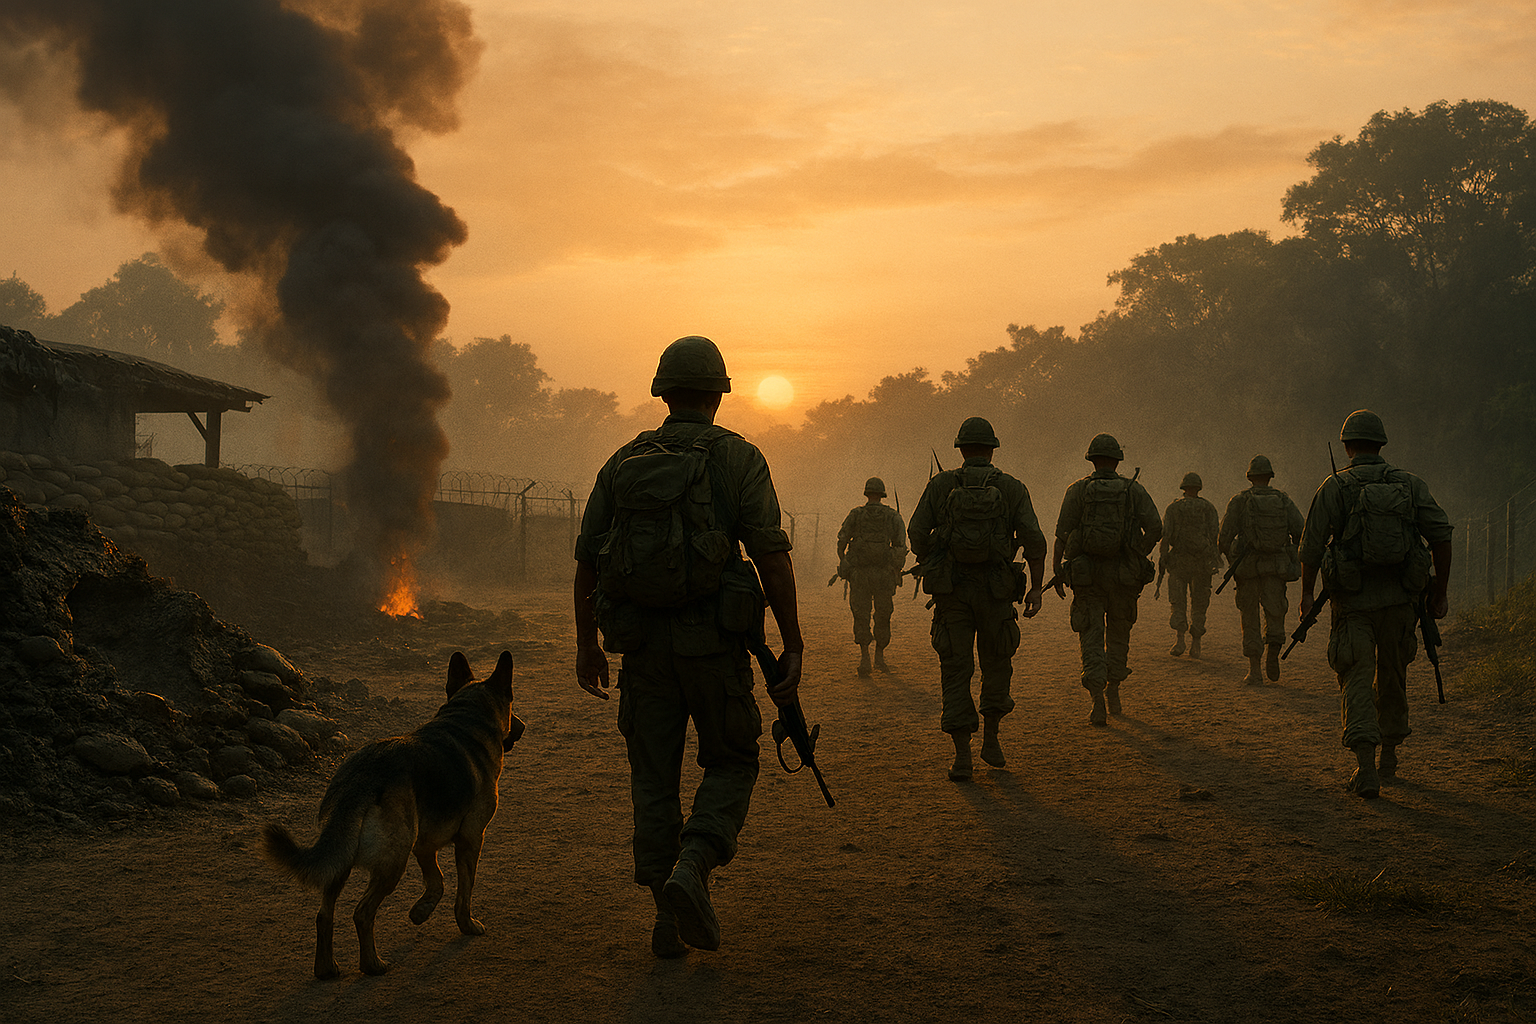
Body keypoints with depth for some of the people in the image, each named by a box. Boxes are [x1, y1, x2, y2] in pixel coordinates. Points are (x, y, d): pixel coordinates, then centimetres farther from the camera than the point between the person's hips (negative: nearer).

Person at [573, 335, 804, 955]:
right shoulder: (738, 459, -3)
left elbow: (586, 560, 9)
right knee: (732, 762, 14)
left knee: (654, 775, 11)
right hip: (713, 641, -3)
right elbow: (772, 556, -11)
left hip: (641, 642, 3)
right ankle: (692, 868, -10)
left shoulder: (623, 463, 8)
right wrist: (793, 647, -8)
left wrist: (586, 644, 18)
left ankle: (668, 918, 12)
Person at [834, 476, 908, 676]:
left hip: (859, 573, 0)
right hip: (884, 573, 0)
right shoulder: (893, 517, 4)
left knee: (861, 616, 4)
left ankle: (864, 657, -7)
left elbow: (841, 541, 0)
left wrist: (842, 562, 16)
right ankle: (880, 656, 20)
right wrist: (898, 571, 11)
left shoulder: (856, 515, 2)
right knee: (883, 616, 14)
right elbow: (901, 545, 1)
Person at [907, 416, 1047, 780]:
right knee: (997, 662, 19)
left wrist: (927, 567, 18)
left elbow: (917, 532, 0)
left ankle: (962, 756, -2)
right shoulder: (1012, 488, 3)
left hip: (950, 588, 0)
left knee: (956, 669, 2)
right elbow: (1034, 540, -5)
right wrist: (1036, 587, 0)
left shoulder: (940, 484, 3)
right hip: (995, 587, 0)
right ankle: (991, 740, 22)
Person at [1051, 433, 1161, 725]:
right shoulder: (1135, 490, 5)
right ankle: (1113, 692, 27)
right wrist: (1136, 557, 8)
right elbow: (1155, 528, -5)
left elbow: (1062, 533, -5)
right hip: (1124, 575, 1)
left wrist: (1057, 570, -2)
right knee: (1119, 632, 21)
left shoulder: (1077, 490, 2)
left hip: (1086, 572, -1)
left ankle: (1098, 702, -13)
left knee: (1091, 637, 0)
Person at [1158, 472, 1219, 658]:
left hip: (1178, 560, -1)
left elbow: (1165, 534, -6)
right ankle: (1196, 644, 9)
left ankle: (1180, 638, -18)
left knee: (1178, 602, 1)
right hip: (1202, 561, 1)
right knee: (1199, 604, 10)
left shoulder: (1173, 508, 4)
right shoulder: (1208, 508, 6)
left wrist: (1162, 559, -6)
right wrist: (1215, 559, -10)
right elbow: (1214, 533, -6)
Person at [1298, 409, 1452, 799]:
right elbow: (1441, 534, -2)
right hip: (1401, 598, 3)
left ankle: (1366, 769, -18)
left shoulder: (1334, 488, -4)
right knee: (1392, 676, 20)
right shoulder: (1409, 484, 3)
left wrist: (1307, 595, 7)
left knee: (1357, 681, -3)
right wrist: (1440, 591, 5)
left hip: (1354, 602, -3)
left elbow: (1311, 545, -5)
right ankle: (1389, 757, 33)